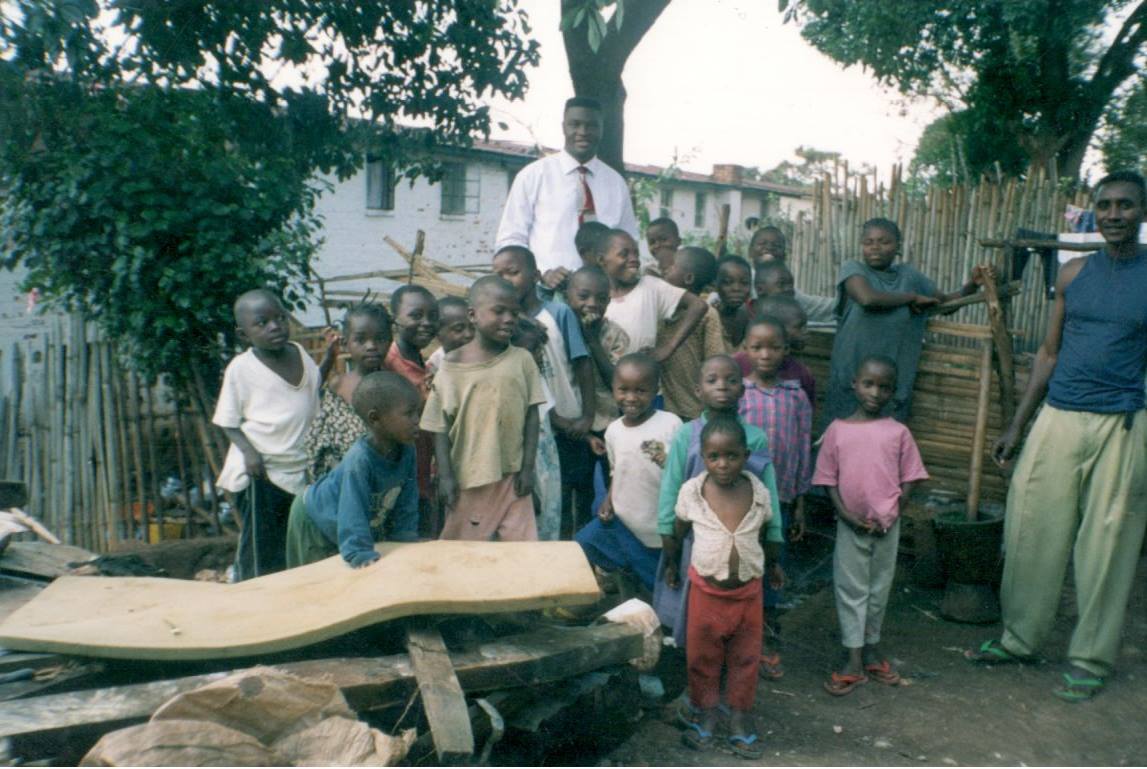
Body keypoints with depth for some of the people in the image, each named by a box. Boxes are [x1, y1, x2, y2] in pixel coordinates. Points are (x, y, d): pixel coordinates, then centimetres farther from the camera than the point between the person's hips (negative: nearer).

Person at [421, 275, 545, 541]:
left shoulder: (522, 359, -1)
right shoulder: (452, 365, -5)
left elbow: (531, 416, 1)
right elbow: (441, 426, -3)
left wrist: (528, 468, -2)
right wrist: (445, 475, -7)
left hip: (512, 474, 1)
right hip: (467, 477, -1)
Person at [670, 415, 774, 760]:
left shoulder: (759, 492, -11)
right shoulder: (691, 492, -14)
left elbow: (765, 533, 7)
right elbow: (678, 532, 3)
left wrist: (769, 567, 15)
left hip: (748, 591, 1)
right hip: (706, 589, -1)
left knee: (745, 657, 14)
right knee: (702, 656, 13)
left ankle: (740, 716, 31)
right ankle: (703, 712, 32)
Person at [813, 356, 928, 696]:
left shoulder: (898, 432, -3)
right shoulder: (838, 429, -4)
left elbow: (908, 480, 1)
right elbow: (828, 480, -2)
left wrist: (891, 516, -10)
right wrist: (846, 515, -12)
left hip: (887, 526, 1)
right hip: (850, 524, -1)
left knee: (879, 588, 14)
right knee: (850, 589, 5)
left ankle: (871, 648, 31)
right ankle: (853, 660, 13)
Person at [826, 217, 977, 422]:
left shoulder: (909, 274, 10)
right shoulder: (853, 269, -1)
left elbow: (946, 302, 22)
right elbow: (867, 298, -21)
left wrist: (973, 284, 3)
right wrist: (912, 297, -8)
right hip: (852, 377, -3)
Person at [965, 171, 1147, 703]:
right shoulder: (1074, 274, 8)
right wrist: (1017, 425, 10)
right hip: (1058, 419, 3)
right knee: (1033, 533, 7)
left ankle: (1091, 659, 19)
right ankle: (1020, 639, 22)